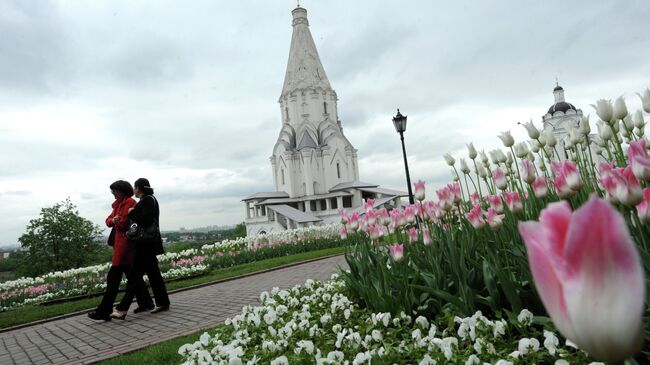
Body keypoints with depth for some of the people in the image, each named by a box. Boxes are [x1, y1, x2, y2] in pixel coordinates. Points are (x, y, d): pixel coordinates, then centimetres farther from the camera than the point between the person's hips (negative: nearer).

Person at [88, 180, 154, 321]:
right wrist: (112, 221, -9)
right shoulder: (118, 204, 18)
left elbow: (123, 223, -17)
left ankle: (104, 311, -1)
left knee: (113, 277, -7)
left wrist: (116, 222, 4)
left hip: (125, 242, -10)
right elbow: (108, 220, 13)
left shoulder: (130, 202, -12)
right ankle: (145, 303, 25)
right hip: (120, 242, 10)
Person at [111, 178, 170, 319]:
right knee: (153, 273, 13)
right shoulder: (149, 199, 15)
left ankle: (122, 309, -3)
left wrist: (132, 213, -12)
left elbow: (145, 221, -23)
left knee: (134, 274, -7)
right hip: (146, 244, 10)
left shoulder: (148, 200, -13)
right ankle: (163, 302, 21)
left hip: (145, 244, -10)